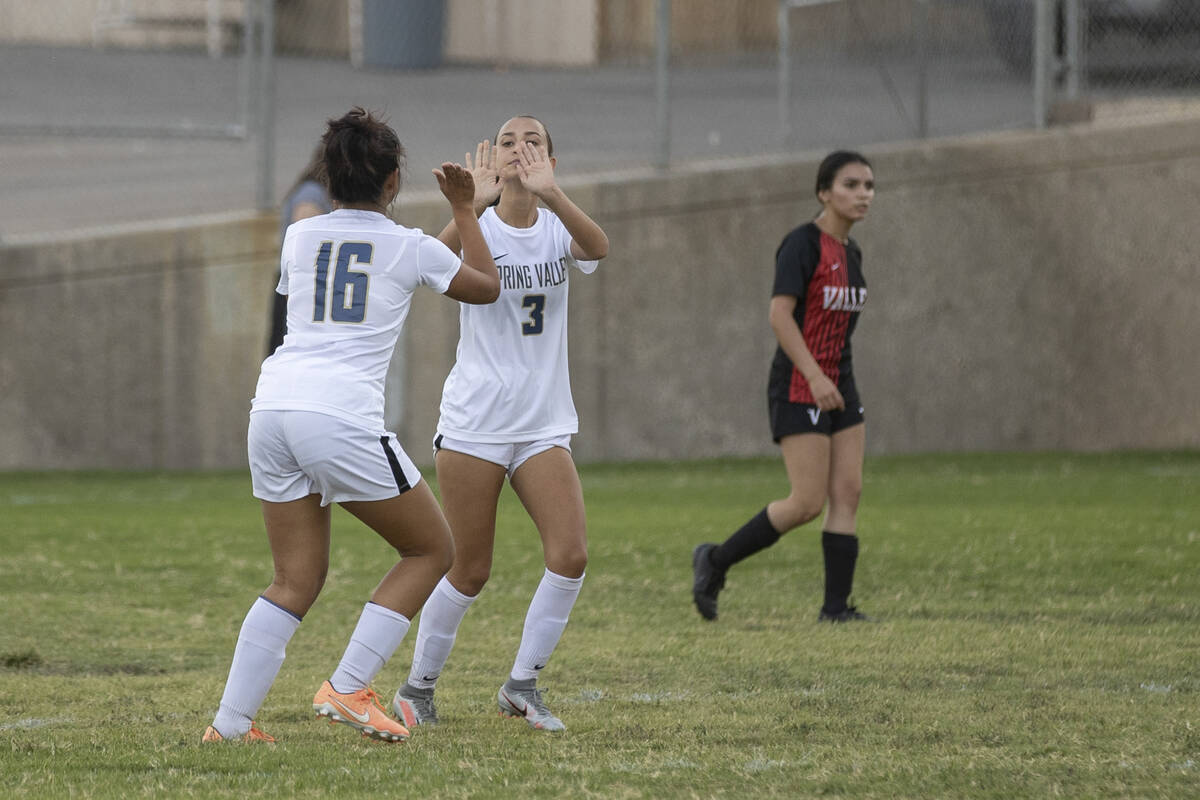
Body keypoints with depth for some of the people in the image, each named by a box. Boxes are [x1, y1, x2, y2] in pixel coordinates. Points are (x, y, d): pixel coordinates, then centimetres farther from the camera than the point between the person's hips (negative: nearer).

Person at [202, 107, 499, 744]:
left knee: (296, 581, 12)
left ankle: (230, 721, 1)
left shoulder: (298, 237, 16)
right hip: (342, 416, -5)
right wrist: (463, 209, 34)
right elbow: (486, 286, 22)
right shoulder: (409, 247, 6)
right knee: (432, 550, 11)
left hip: (272, 408, 5)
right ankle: (346, 688, 0)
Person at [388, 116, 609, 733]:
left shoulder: (558, 228, 3)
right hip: (473, 422, -3)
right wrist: (475, 205, -41)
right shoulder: (478, 227, -3)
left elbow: (597, 247, -22)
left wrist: (549, 194, -38)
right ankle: (417, 687, 19)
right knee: (470, 572, -1)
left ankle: (522, 686, 1)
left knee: (570, 554, -13)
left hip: (544, 423, 3)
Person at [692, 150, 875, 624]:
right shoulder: (803, 244, -13)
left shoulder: (851, 253, 12)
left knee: (848, 494, -1)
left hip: (838, 387, 8)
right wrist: (814, 376, -29)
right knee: (808, 503, -10)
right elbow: (780, 313, -21)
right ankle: (715, 562, 7)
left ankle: (836, 605, 0)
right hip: (798, 388, -8)